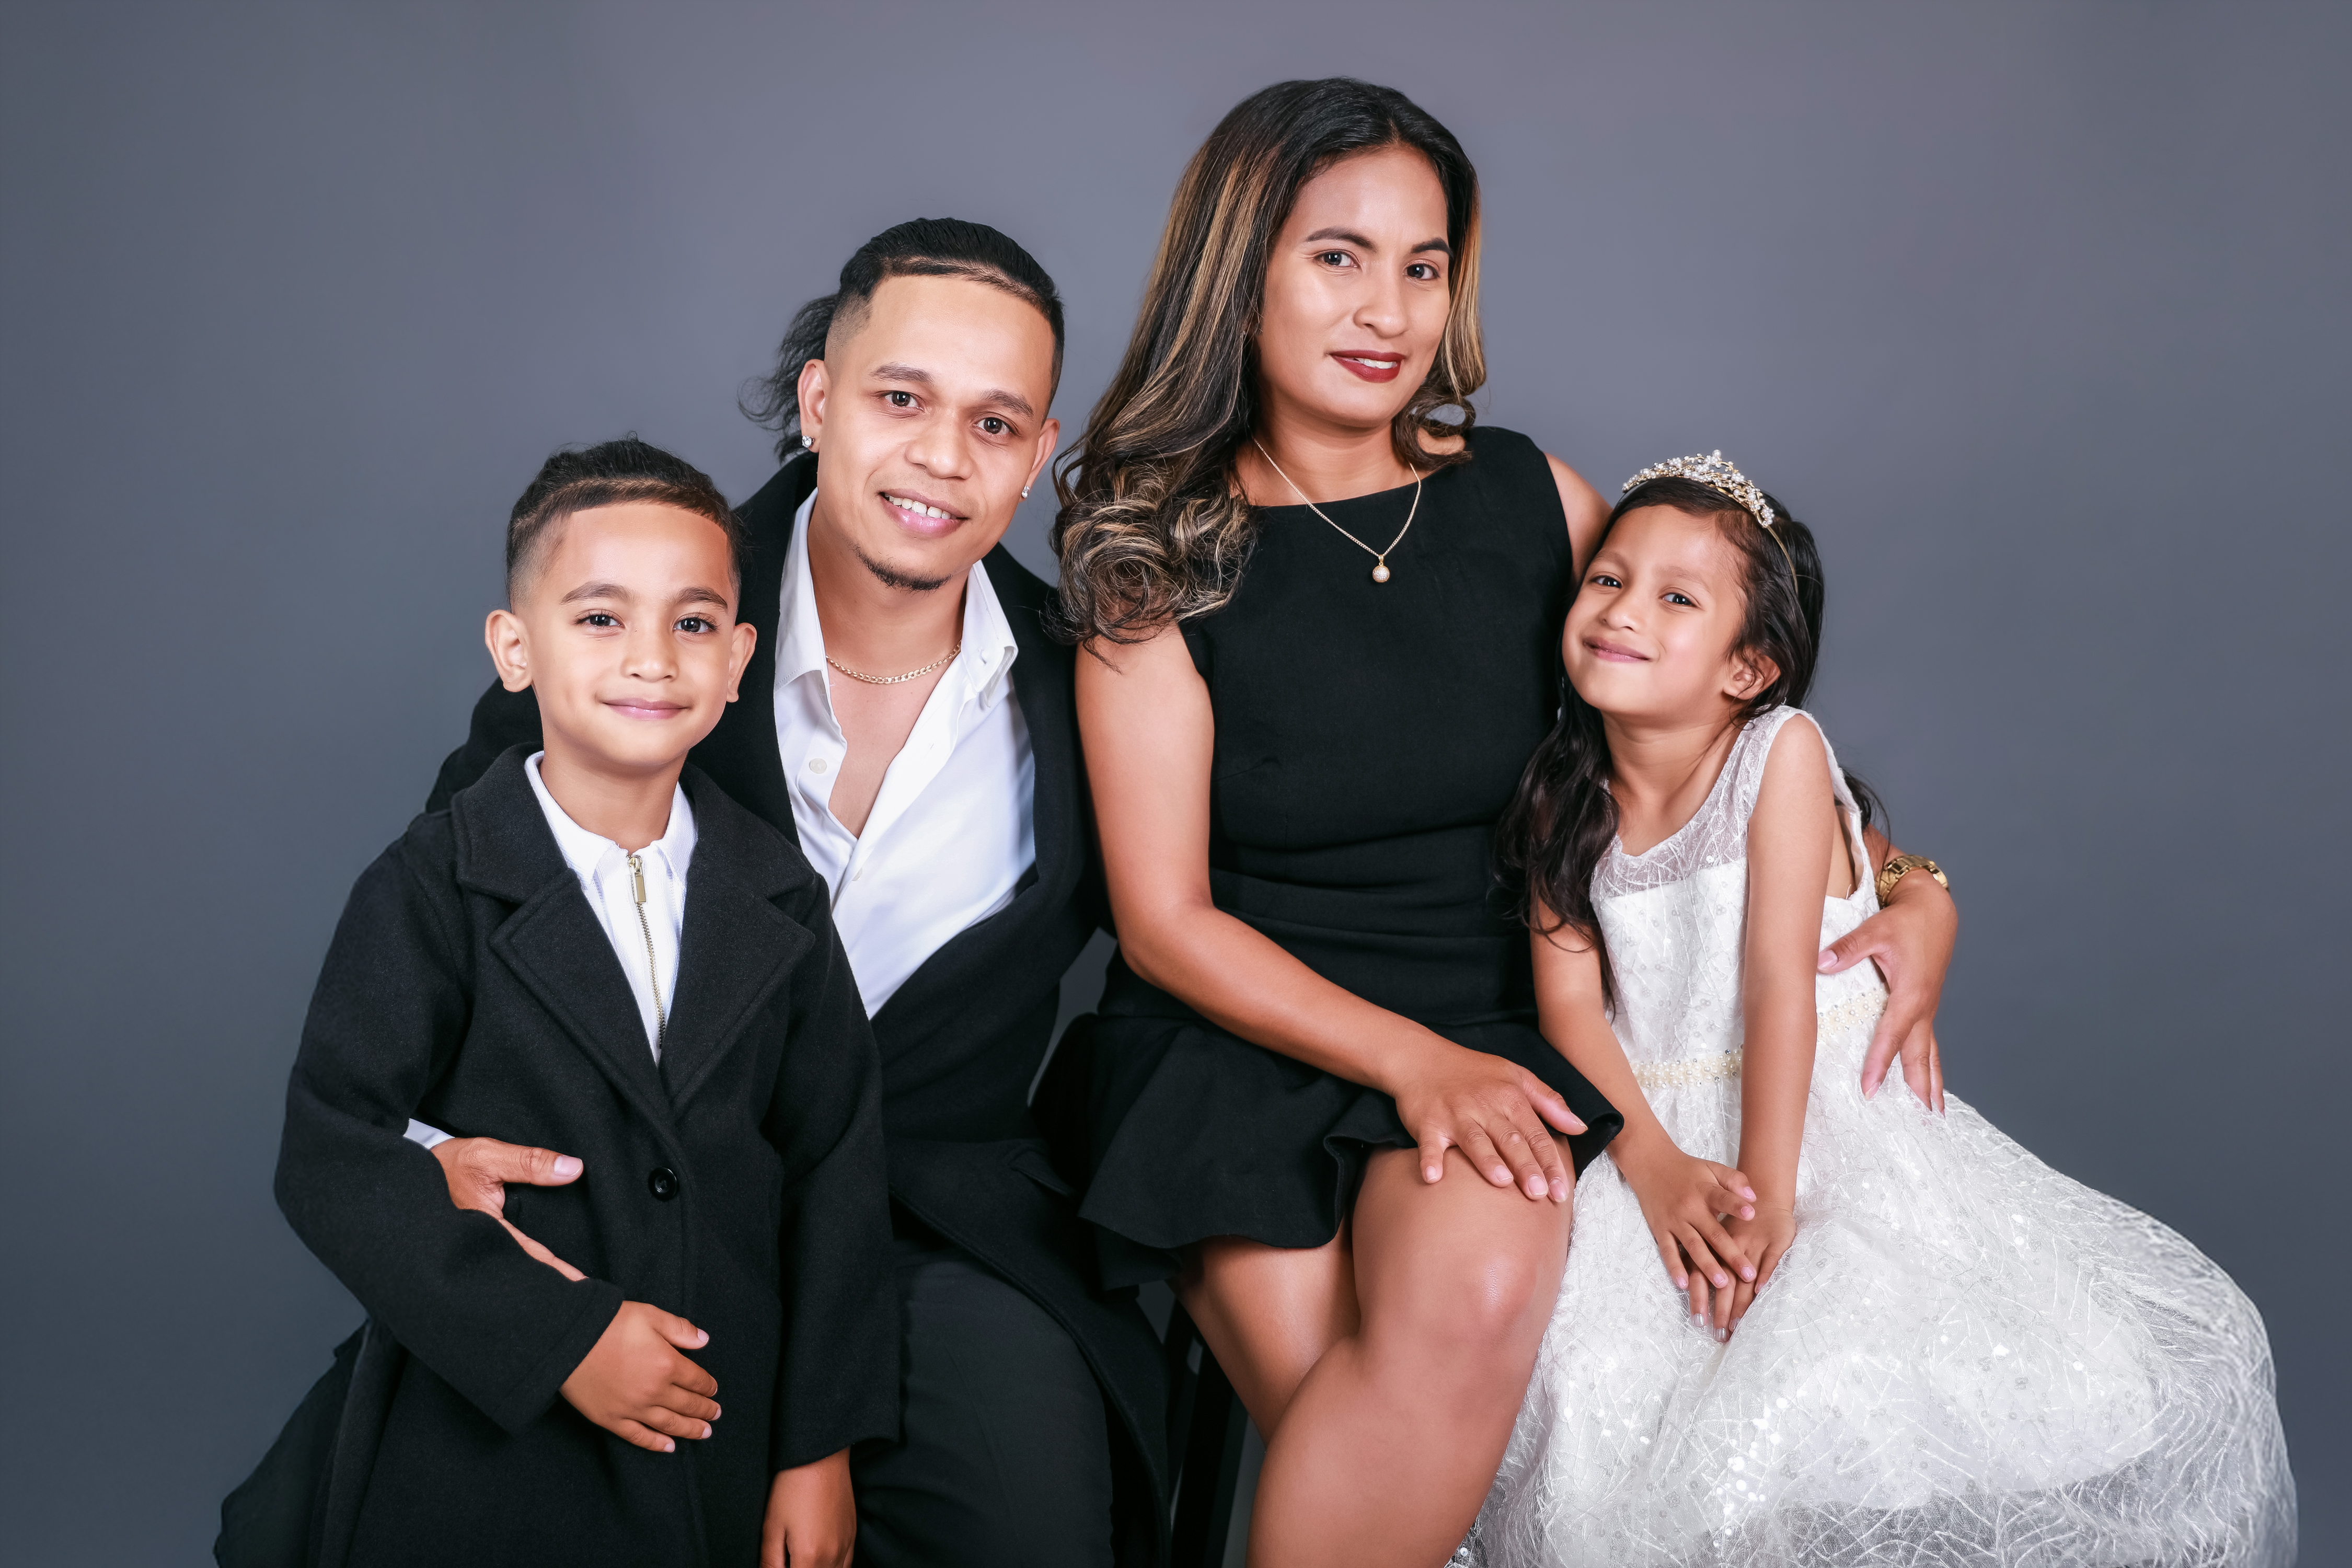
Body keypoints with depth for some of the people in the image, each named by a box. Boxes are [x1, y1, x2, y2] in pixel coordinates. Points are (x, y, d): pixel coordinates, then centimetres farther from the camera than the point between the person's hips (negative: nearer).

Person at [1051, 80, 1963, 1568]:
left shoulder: (1537, 504, 5)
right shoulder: (1159, 558, -2)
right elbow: (1165, 918, -4)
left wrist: (1914, 895, 0)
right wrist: (1408, 1057, -17)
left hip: (1491, 1035, 2)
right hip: (1239, 1041, -2)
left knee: (1474, 1295, -31)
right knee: (1345, 1417, -29)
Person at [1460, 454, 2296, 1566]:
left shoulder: (1780, 752, -10)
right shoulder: (1566, 800, 1)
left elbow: (1779, 983, -15)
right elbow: (1570, 1000, -5)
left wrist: (1766, 1187, -21)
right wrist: (1655, 1166, -20)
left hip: (1818, 1117, -3)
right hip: (1645, 1131, 3)